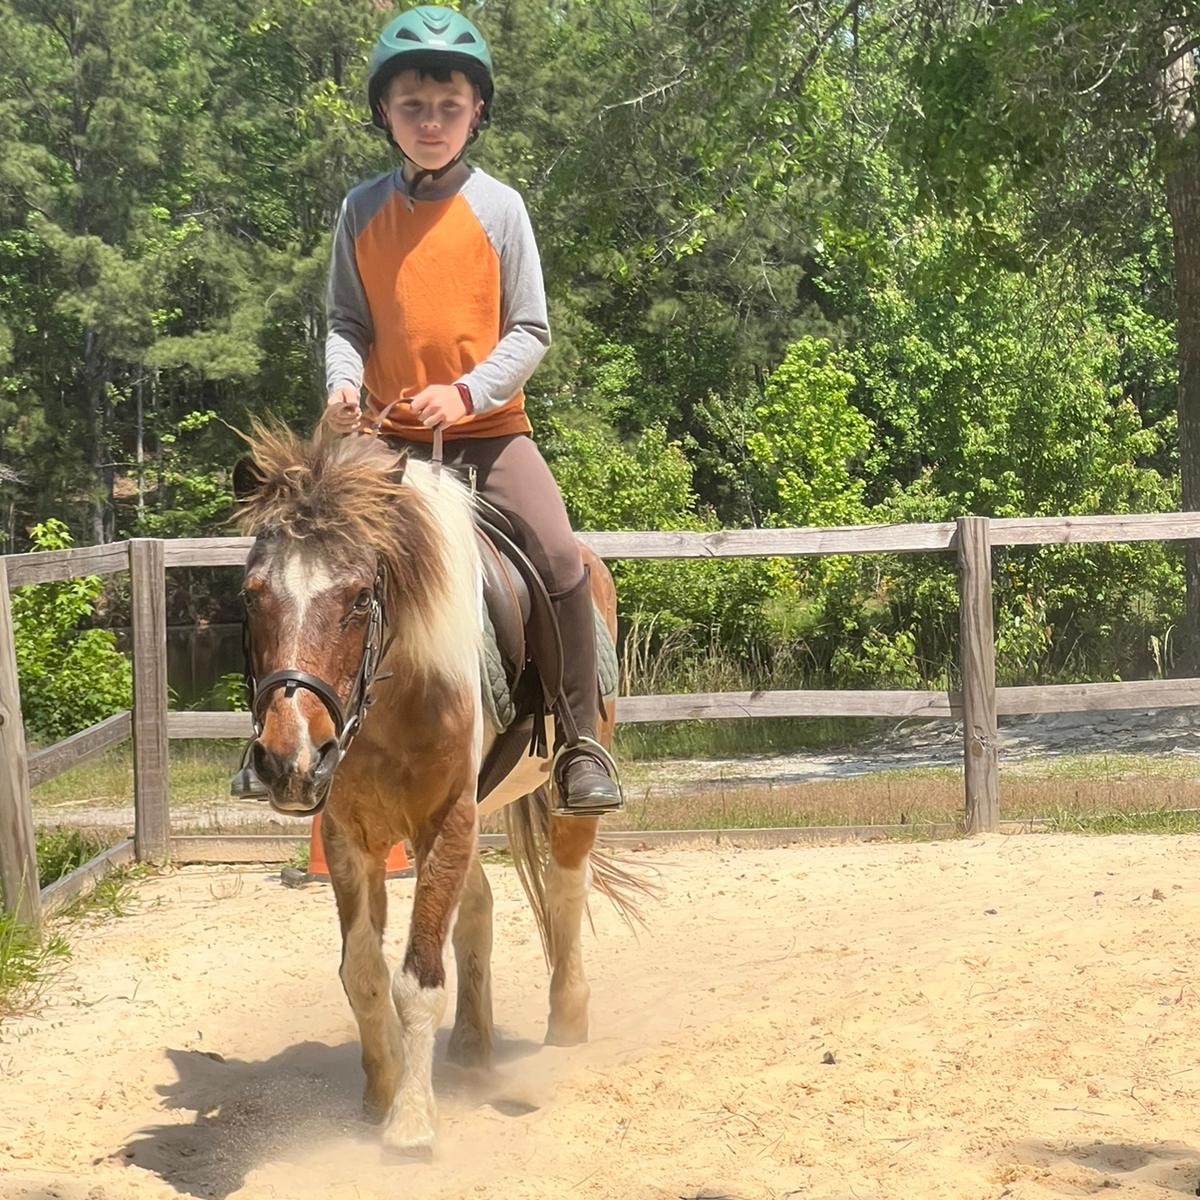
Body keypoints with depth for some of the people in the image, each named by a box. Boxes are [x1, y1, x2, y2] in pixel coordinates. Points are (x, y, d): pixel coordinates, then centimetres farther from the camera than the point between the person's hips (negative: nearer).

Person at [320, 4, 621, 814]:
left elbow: (530, 331, -3)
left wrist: (467, 391, -18)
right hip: (391, 435, 2)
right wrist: (344, 379, -14)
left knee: (559, 556, -21)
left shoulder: (498, 206, -2)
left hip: (489, 428, -2)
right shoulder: (363, 210, 4)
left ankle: (581, 742, -9)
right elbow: (348, 320, 7)